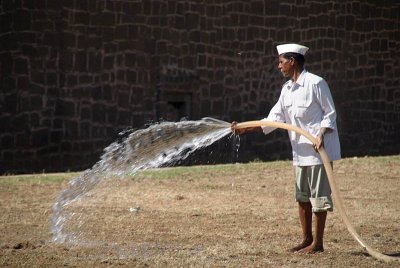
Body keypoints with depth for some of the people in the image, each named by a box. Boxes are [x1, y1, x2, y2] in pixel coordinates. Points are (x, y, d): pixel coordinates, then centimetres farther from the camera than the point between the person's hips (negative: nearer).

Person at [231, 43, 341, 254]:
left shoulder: (315, 83, -11)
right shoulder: (287, 89, 12)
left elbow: (330, 114, -9)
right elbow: (274, 118, 10)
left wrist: (321, 136, -23)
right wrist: (245, 129, 2)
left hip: (319, 148, -8)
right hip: (300, 151, 8)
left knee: (318, 195, -4)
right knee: (302, 196, 11)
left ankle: (318, 243, 1)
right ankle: (306, 239, 20)